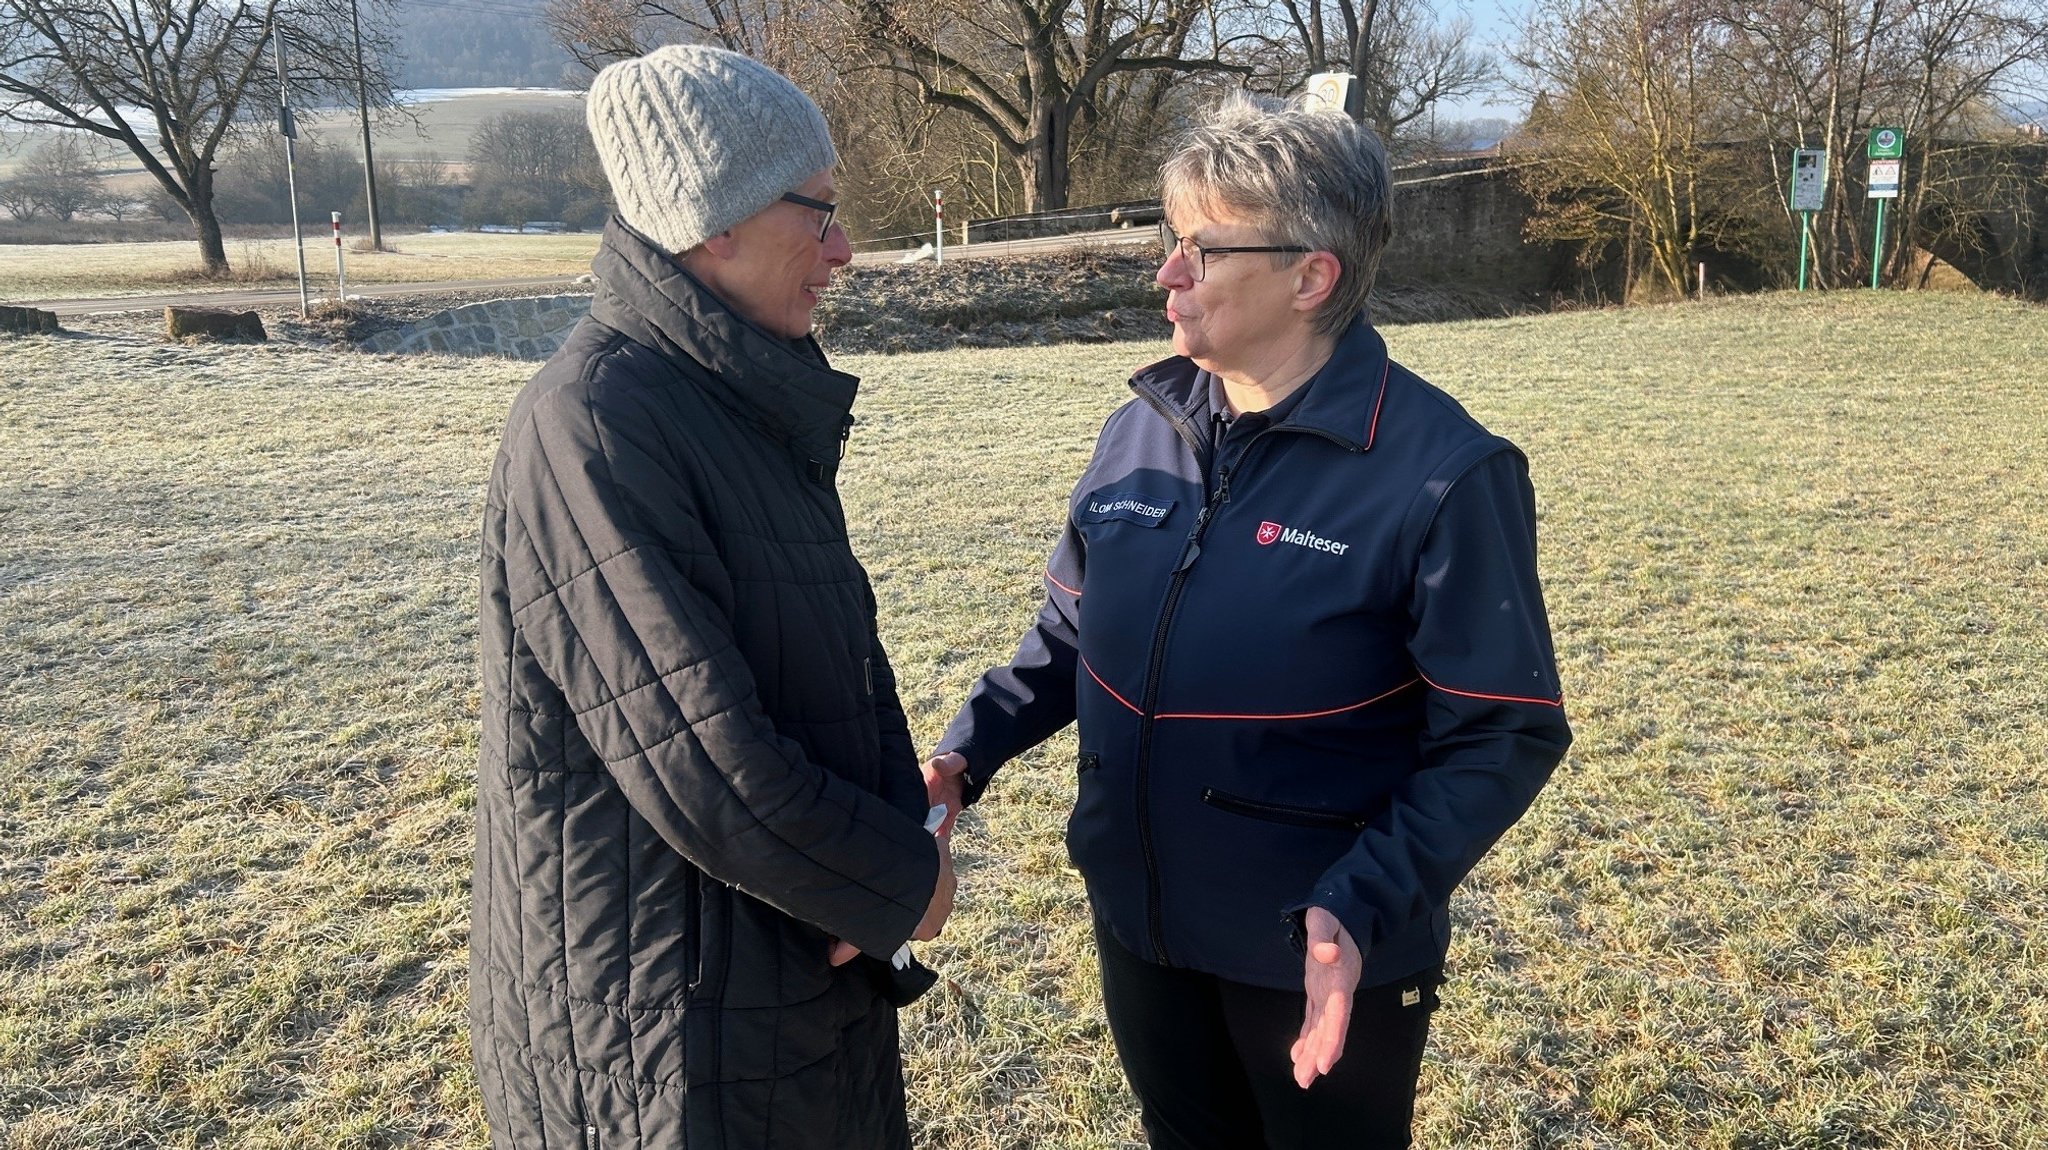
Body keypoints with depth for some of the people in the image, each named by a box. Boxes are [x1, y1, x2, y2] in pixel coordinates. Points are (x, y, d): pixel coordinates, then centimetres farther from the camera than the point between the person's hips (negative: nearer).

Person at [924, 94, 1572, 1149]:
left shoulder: (1439, 472, -19)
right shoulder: (1137, 434, -2)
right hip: (1137, 924, 5)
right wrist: (967, 753, -6)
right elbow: (1073, 631, 9)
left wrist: (1361, 911, -28)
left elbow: (1502, 734, -17)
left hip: (1320, 961, -5)